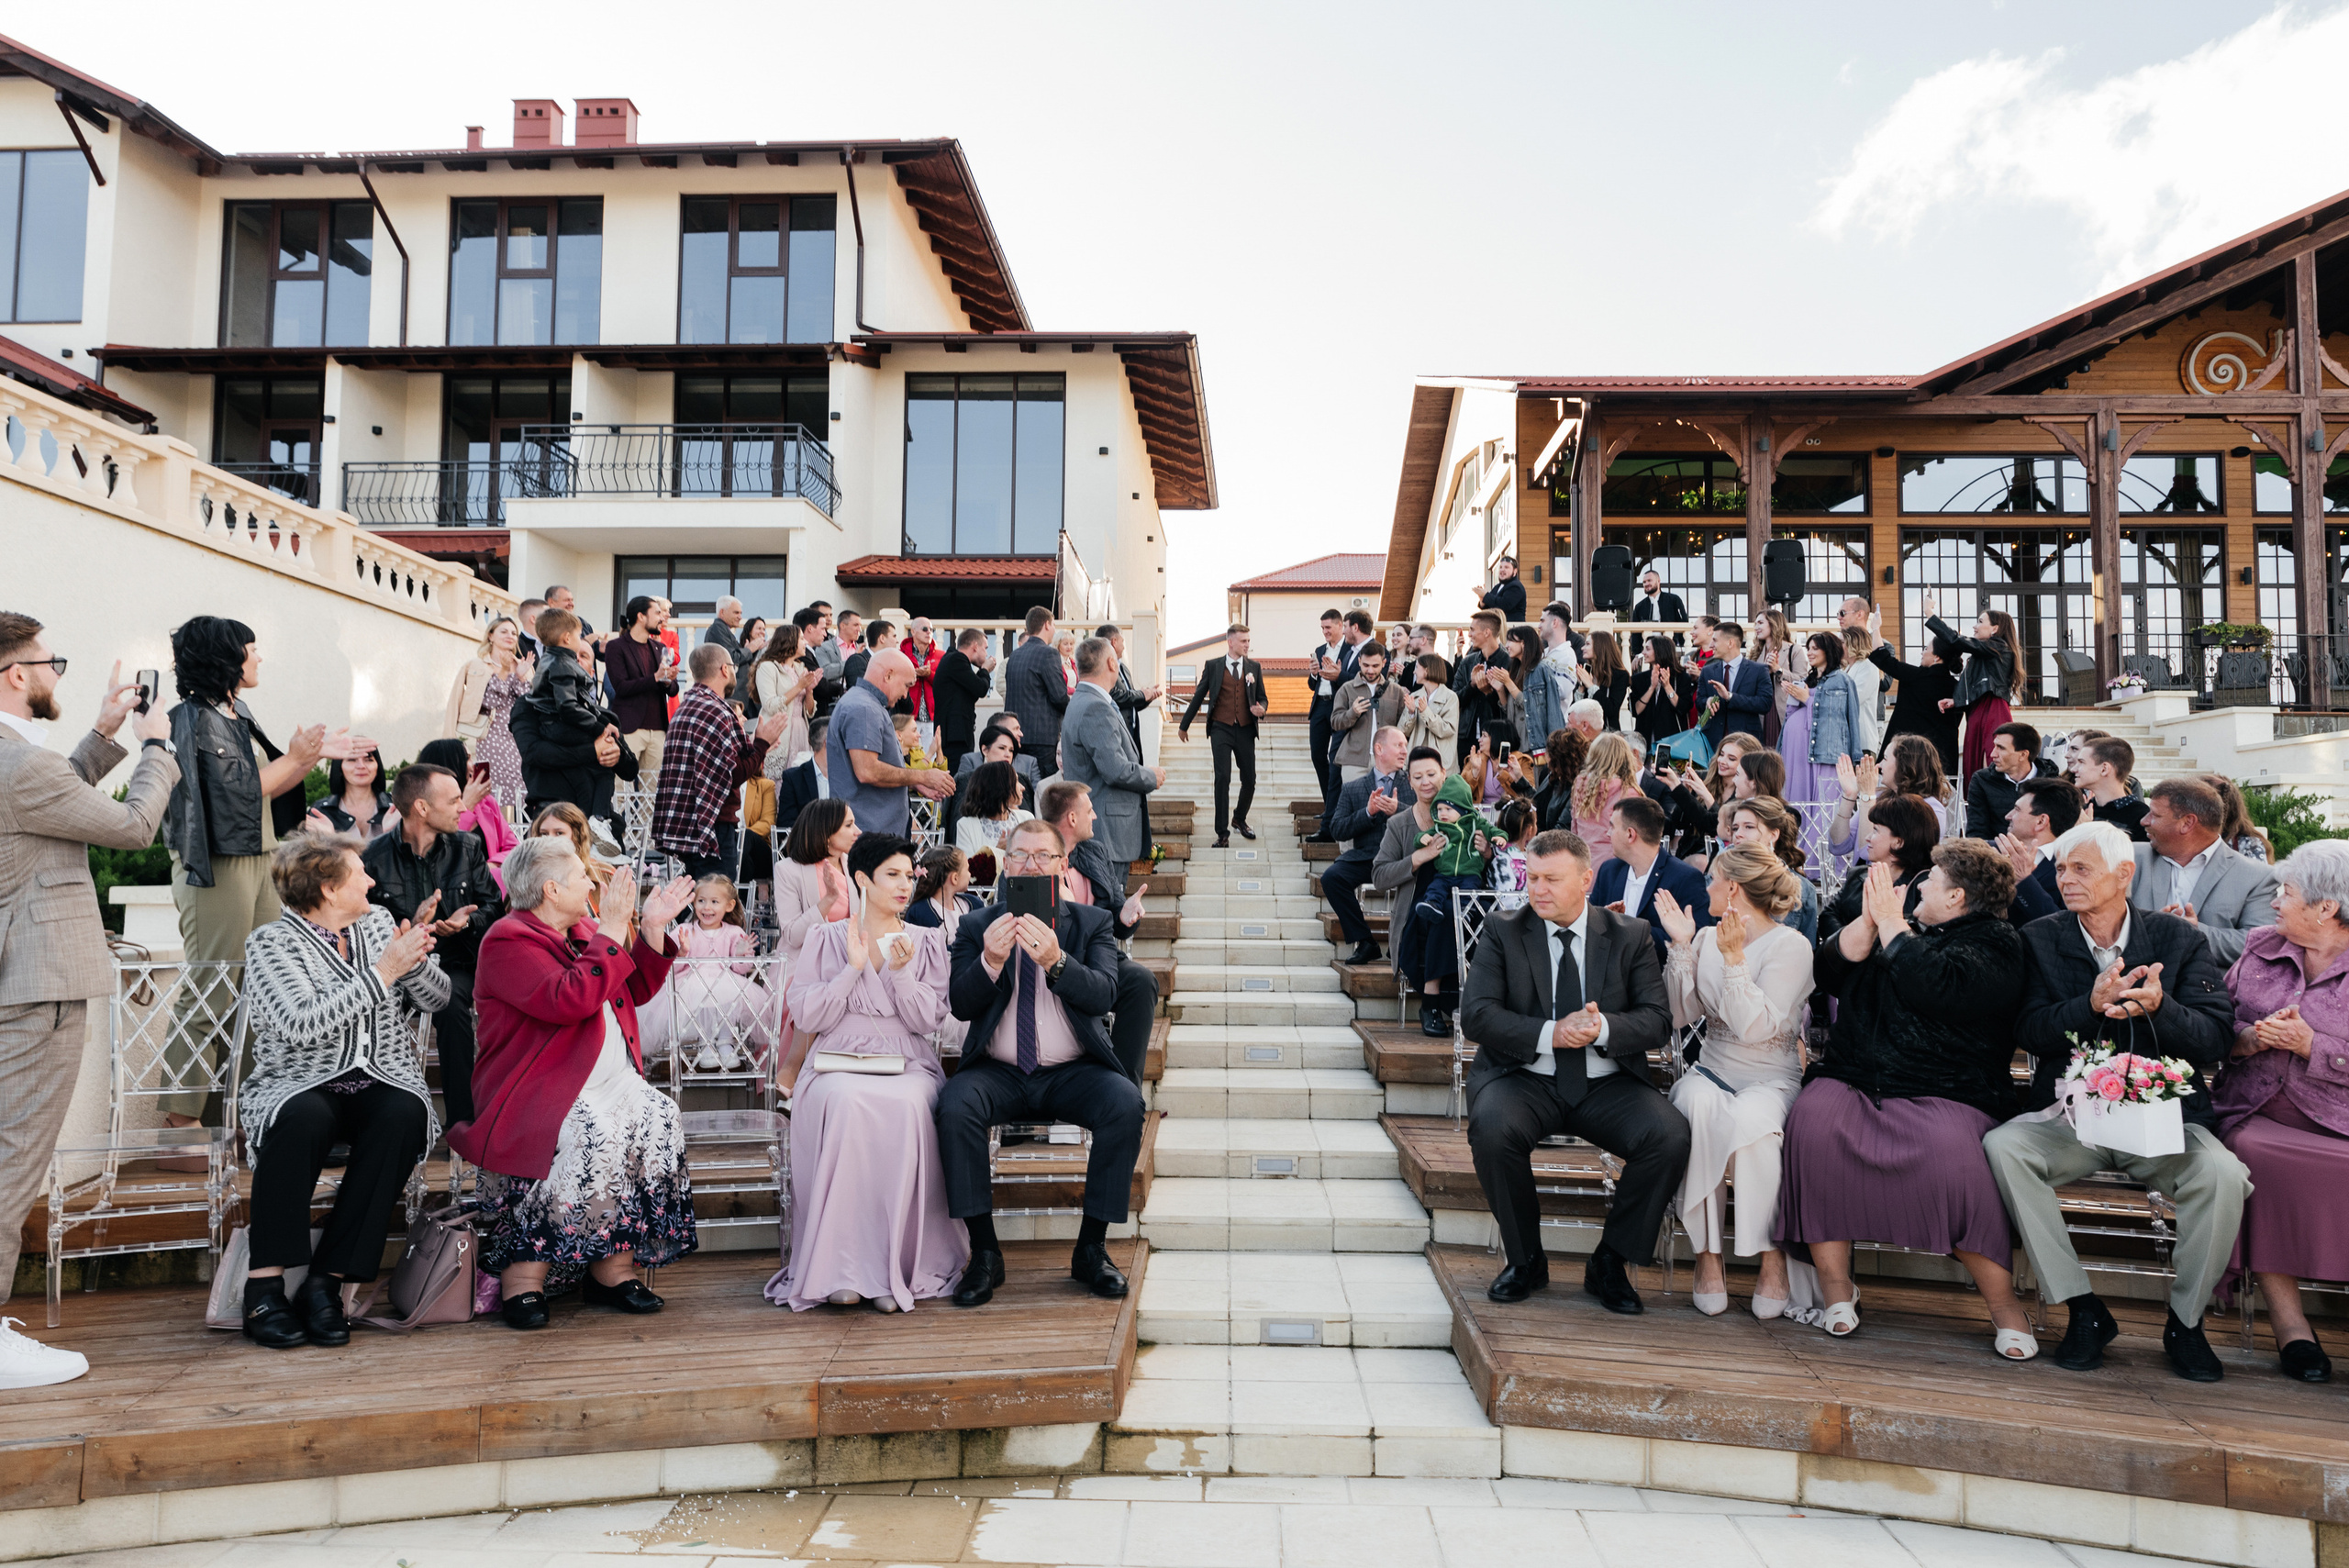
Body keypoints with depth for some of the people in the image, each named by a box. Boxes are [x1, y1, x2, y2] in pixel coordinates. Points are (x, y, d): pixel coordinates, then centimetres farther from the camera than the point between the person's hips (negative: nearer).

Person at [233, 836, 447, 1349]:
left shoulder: (377, 922, 13)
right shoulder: (270, 943, -3)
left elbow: (435, 1000, 11)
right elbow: (303, 1025, -19)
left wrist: (415, 957, -8)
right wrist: (383, 972, -19)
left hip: (381, 1081, 3)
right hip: (298, 1084, -3)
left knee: (404, 1114, -31)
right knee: (302, 1118, -37)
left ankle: (326, 1282, -27)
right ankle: (265, 1286, -26)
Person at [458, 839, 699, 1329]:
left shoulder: (581, 932, 19)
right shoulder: (509, 941, -8)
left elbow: (635, 992, 23)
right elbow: (571, 999, -23)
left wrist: (653, 929, 11)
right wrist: (612, 930, -18)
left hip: (612, 1082, 7)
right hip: (542, 1095, -7)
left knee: (658, 1117, -21)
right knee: (594, 1133, -35)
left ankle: (613, 1269, -17)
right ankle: (522, 1277, -24)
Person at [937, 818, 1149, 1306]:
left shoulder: (1091, 923, 8)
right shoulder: (976, 926, 9)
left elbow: (1104, 995, -10)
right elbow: (960, 1005, -3)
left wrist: (1055, 961, -28)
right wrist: (990, 962, -23)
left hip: (1073, 1073, 0)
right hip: (999, 1073, 0)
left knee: (1126, 1103, -29)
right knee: (955, 1105, -30)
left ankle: (1091, 1250, -13)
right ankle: (985, 1253, -17)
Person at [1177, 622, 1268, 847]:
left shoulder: (1254, 667, 9)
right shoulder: (1213, 666, 2)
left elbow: (1262, 697, 16)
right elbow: (1199, 696, 8)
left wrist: (1261, 709, -9)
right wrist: (1184, 726, 12)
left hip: (1245, 730, 3)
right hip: (1221, 729, -3)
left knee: (1249, 779, 7)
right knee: (1222, 779, -9)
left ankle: (1239, 818, 34)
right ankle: (1222, 833, -3)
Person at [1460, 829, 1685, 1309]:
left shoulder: (1630, 936, 8)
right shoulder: (1502, 932, 4)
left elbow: (1657, 1021, 1)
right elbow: (1476, 1014, -6)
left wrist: (1603, 1028, -21)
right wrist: (1549, 1035, -19)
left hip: (1607, 1085, 1)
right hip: (1525, 1079, -1)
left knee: (1671, 1136, -26)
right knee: (1491, 1129, -33)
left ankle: (1610, 1262, -3)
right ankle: (1526, 1260, -6)